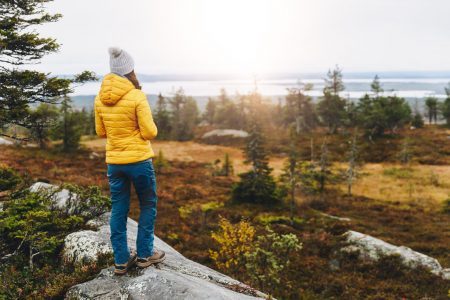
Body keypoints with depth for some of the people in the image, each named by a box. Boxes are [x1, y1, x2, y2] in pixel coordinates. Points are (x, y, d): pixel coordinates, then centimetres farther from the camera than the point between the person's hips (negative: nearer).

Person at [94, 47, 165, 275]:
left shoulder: (100, 98, 1)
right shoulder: (137, 96, -15)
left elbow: (101, 132, 10)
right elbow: (150, 132, -14)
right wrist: (150, 126, 7)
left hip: (114, 161, 5)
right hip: (139, 159, -5)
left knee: (118, 209, 12)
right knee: (148, 205, 13)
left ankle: (121, 260, 19)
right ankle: (144, 254, 19)